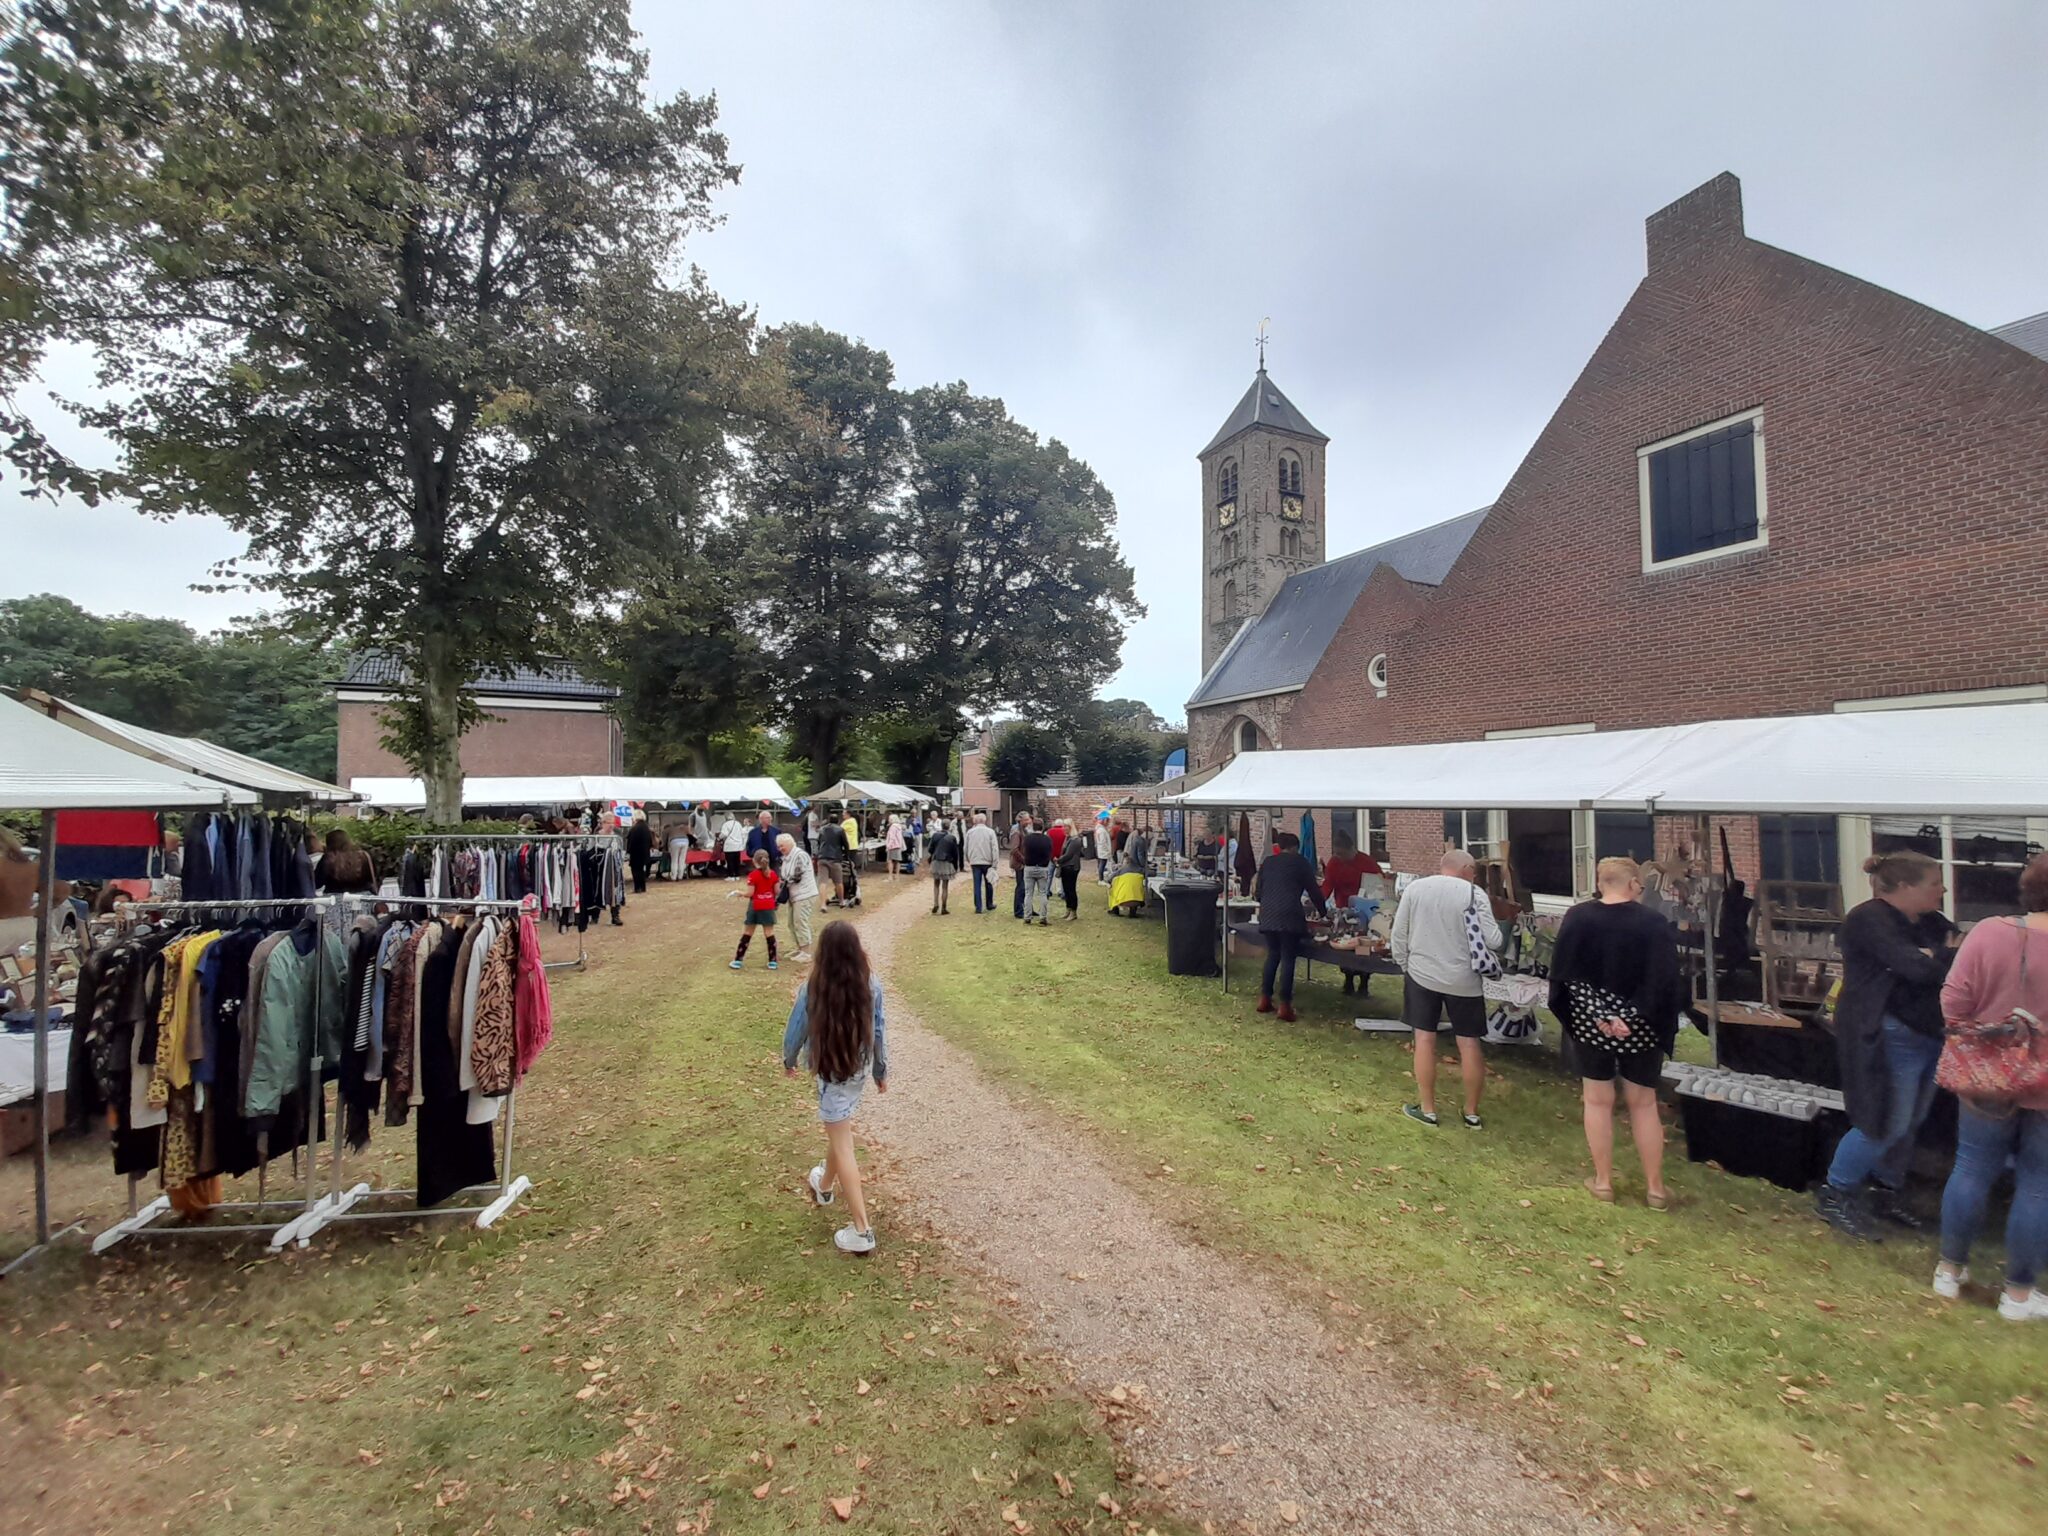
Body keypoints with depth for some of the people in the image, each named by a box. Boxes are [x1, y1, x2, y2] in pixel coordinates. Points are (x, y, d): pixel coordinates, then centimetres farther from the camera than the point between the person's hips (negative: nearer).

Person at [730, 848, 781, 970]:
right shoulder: (773, 874, 0)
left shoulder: (753, 875, -12)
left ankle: (738, 960, 14)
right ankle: (772, 962, 6)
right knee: (769, 933, 5)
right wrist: (780, 883, 20)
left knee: (747, 933, 9)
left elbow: (750, 893, -13)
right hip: (769, 907, 2)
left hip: (755, 907, -2)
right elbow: (777, 891, 1)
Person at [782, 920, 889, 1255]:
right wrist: (882, 1071, 11)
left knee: (842, 1146, 3)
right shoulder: (871, 985, -13)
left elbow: (797, 1030, -8)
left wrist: (788, 1060, 13)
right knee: (838, 1131, 28)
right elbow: (879, 1032, -3)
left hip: (831, 1071, -4)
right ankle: (825, 1185, 52)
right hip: (861, 1068, 5)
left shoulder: (813, 989, -21)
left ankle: (861, 1230, 6)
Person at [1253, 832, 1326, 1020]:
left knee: (1273, 955, 16)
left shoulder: (1267, 862, 18)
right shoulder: (1300, 863, 7)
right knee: (1288, 958, -2)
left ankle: (1265, 1000, 15)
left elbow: (1258, 890, 21)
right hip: (1289, 915, -4)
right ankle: (1285, 1006, -4)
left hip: (1267, 916, 5)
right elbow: (1314, 890, 11)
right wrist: (1322, 911, 26)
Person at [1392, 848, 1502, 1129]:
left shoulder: (1415, 888, -1)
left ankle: (1427, 1109, 14)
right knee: (1470, 1043, 10)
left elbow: (1398, 935, 1)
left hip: (1422, 974, 1)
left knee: (1425, 1038, 8)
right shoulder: (1475, 894, -9)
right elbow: (1493, 941, -8)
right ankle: (1472, 1113, 21)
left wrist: (1405, 966, 14)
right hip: (1462, 979, -1)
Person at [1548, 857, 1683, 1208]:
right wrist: (1630, 1018, -16)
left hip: (1589, 1025, 0)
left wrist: (1597, 1015, -11)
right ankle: (1655, 1187, 24)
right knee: (1643, 1103, 15)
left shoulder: (1577, 918, -9)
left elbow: (1563, 976, -11)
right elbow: (1665, 983, -16)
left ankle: (1603, 1181, 21)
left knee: (1597, 1101, 12)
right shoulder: (1655, 923, -12)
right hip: (1641, 1028, 0)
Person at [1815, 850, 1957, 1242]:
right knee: (1886, 1125, -5)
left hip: (1929, 1036, 9)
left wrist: (1936, 958, -14)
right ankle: (1833, 1196, 9)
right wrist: (1950, 956, -5)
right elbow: (1916, 967, -23)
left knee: (1909, 1124, 15)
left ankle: (1885, 1195, 30)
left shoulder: (1929, 923, 12)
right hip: (1889, 1039, -9)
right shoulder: (1870, 919, -15)